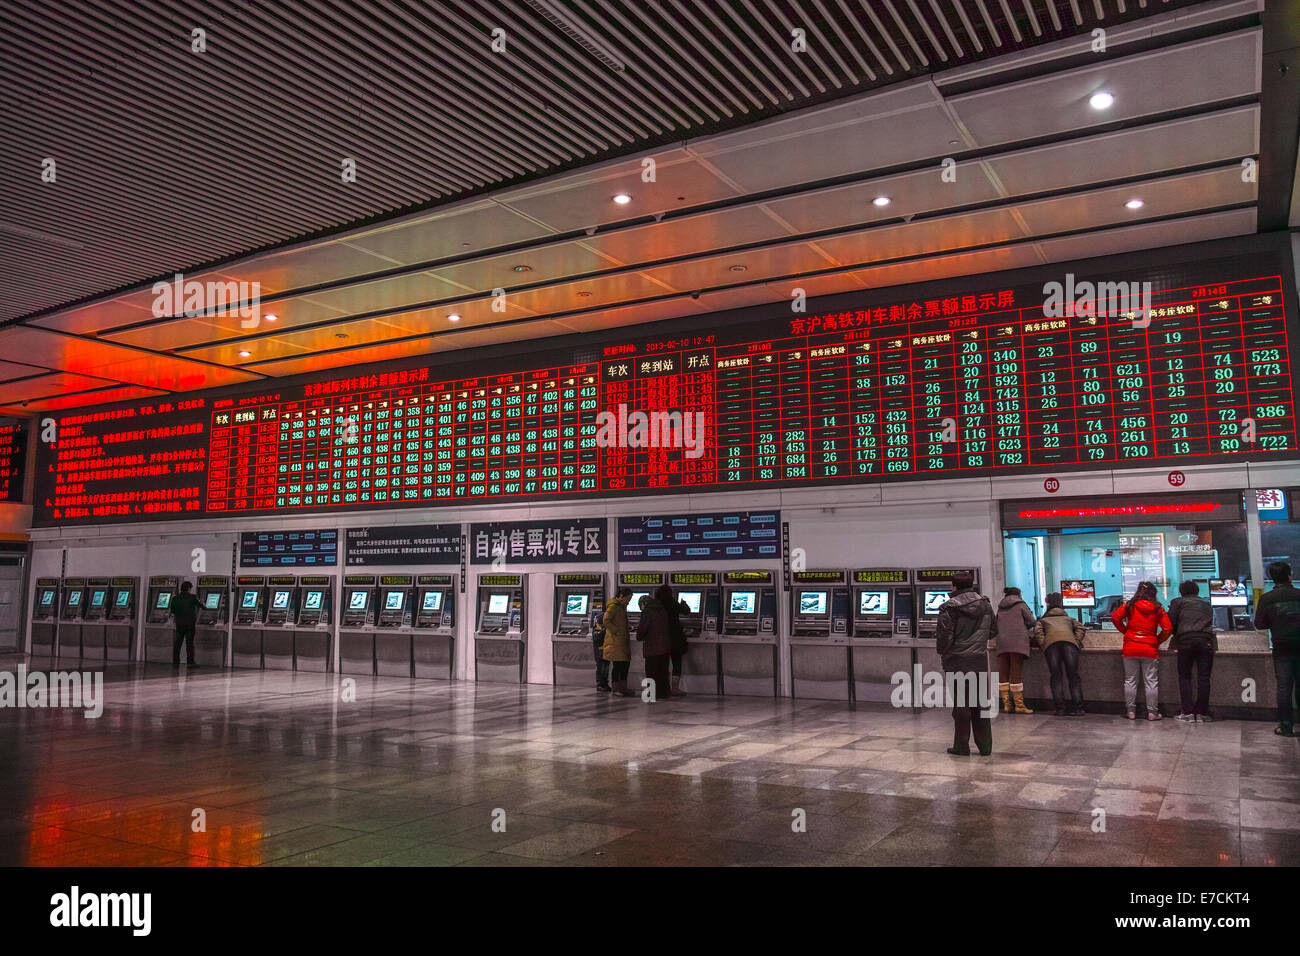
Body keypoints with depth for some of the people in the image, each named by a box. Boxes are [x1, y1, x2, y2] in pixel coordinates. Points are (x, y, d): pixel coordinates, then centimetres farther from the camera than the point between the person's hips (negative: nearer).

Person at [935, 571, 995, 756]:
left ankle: (962, 746, 7)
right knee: (981, 702, 11)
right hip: (980, 659, 4)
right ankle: (985, 746, 15)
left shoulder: (949, 607, -13)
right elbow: (993, 630, 14)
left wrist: (942, 651, 3)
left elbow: (944, 635, -16)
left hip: (957, 660, -4)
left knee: (961, 703, 2)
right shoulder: (985, 604, 4)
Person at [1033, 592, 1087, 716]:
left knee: (1056, 676, -4)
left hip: (1051, 642, -1)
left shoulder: (1043, 620, 36)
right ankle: (1078, 707, -11)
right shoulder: (1069, 619, 40)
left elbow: (1037, 630, 14)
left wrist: (1043, 645, 10)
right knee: (1073, 675, -2)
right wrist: (1077, 641, 15)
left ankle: (1060, 708, -12)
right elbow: (1080, 627, 20)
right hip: (1069, 641, 1)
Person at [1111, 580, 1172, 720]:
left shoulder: (1129, 605, 1)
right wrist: (1157, 641, 9)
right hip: (1150, 650, 0)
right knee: (1151, 682, 6)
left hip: (1130, 649, 0)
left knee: (1130, 681, 8)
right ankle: (1152, 712, 7)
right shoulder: (1158, 609, 1)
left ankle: (1130, 711, 10)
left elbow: (1115, 618, -4)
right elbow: (1168, 628, -3)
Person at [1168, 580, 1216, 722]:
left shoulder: (1177, 602, 14)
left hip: (1186, 640, -2)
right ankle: (1202, 712, 5)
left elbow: (1170, 623, 5)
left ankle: (1187, 712, -1)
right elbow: (1211, 623, 22)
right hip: (1206, 640, 2)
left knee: (1184, 677, 4)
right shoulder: (1206, 605, 25)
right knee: (1203, 677, 5)